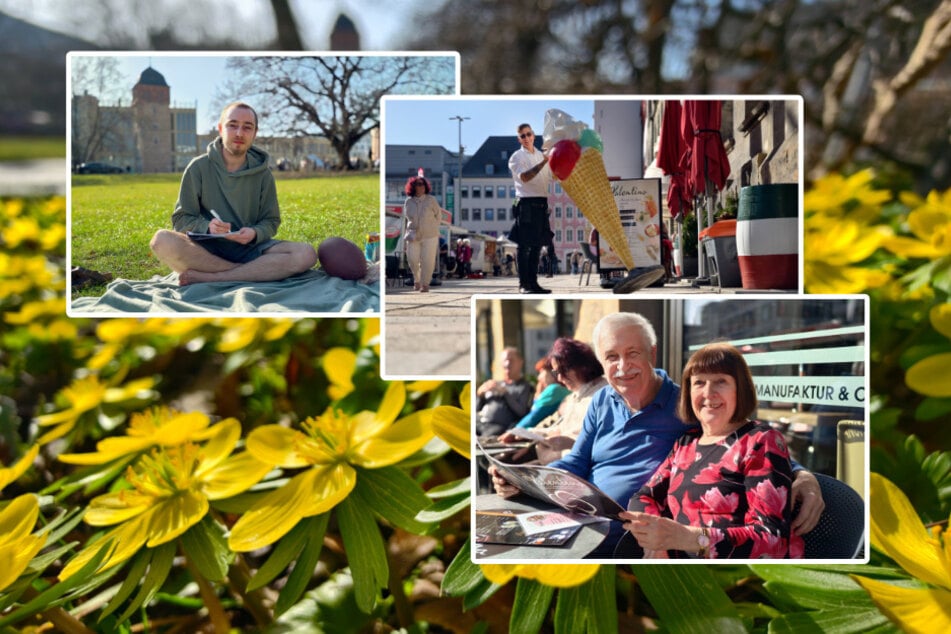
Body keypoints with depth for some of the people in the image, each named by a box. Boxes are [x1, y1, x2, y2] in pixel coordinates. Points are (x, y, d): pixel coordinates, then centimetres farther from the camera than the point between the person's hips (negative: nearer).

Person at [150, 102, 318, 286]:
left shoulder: (262, 174, 5)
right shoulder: (198, 167, 0)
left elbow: (270, 221, 7)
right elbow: (181, 219, 0)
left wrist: (255, 233, -17)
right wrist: (206, 227, -22)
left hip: (249, 249, 2)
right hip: (206, 249, -1)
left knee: (306, 254, -26)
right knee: (161, 240, -33)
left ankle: (205, 277, -27)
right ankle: (259, 272, -26)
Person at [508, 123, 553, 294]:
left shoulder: (541, 155, 19)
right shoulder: (517, 157, 0)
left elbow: (549, 178, 25)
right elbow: (524, 177, -17)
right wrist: (543, 163, -23)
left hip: (542, 203, 6)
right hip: (526, 203, -6)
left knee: (537, 245, 7)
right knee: (525, 246, -6)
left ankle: (533, 282, 12)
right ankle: (523, 284, -4)